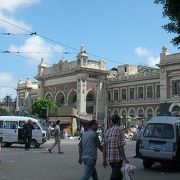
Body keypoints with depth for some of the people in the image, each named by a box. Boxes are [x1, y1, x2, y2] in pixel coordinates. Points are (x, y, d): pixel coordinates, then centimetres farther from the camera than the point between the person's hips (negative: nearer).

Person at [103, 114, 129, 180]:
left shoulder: (108, 131, 12)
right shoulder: (120, 130, -8)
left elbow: (104, 146, 10)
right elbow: (120, 145, -16)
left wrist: (104, 159, 14)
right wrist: (124, 158, -11)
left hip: (109, 158, 7)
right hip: (117, 158, -7)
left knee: (119, 175, 21)